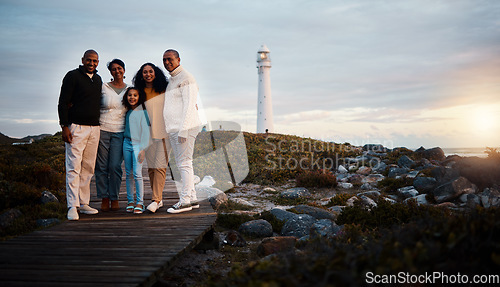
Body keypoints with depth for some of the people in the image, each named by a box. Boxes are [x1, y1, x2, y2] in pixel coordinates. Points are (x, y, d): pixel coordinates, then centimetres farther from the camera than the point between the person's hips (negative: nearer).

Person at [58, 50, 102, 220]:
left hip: (94, 128, 6)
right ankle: (72, 206, -9)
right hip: (76, 127, -6)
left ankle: (83, 203, 13)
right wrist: (65, 126, -14)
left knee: (88, 168, 7)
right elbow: (63, 102, -7)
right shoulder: (73, 76, -2)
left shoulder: (98, 80, 17)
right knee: (74, 167, -9)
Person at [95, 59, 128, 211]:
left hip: (119, 132, 1)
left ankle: (114, 198, 9)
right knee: (101, 166, 0)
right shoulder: (103, 87, 4)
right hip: (102, 129, -1)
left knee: (115, 166, -4)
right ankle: (104, 199, 10)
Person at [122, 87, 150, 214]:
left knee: (137, 173, -11)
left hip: (138, 144, -6)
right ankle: (130, 201, 14)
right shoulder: (127, 112, 13)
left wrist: (143, 149, -11)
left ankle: (140, 202, -4)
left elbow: (145, 131, -7)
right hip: (127, 143, 6)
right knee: (128, 174, 6)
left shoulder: (142, 112, -4)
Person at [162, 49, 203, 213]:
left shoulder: (186, 78, -7)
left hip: (185, 127, -10)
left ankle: (185, 201, -6)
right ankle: (192, 199, 16)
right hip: (173, 129, 10)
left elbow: (189, 105, -15)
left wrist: (183, 129, -21)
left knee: (184, 163, -9)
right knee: (181, 164, 11)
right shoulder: (171, 80, 22)